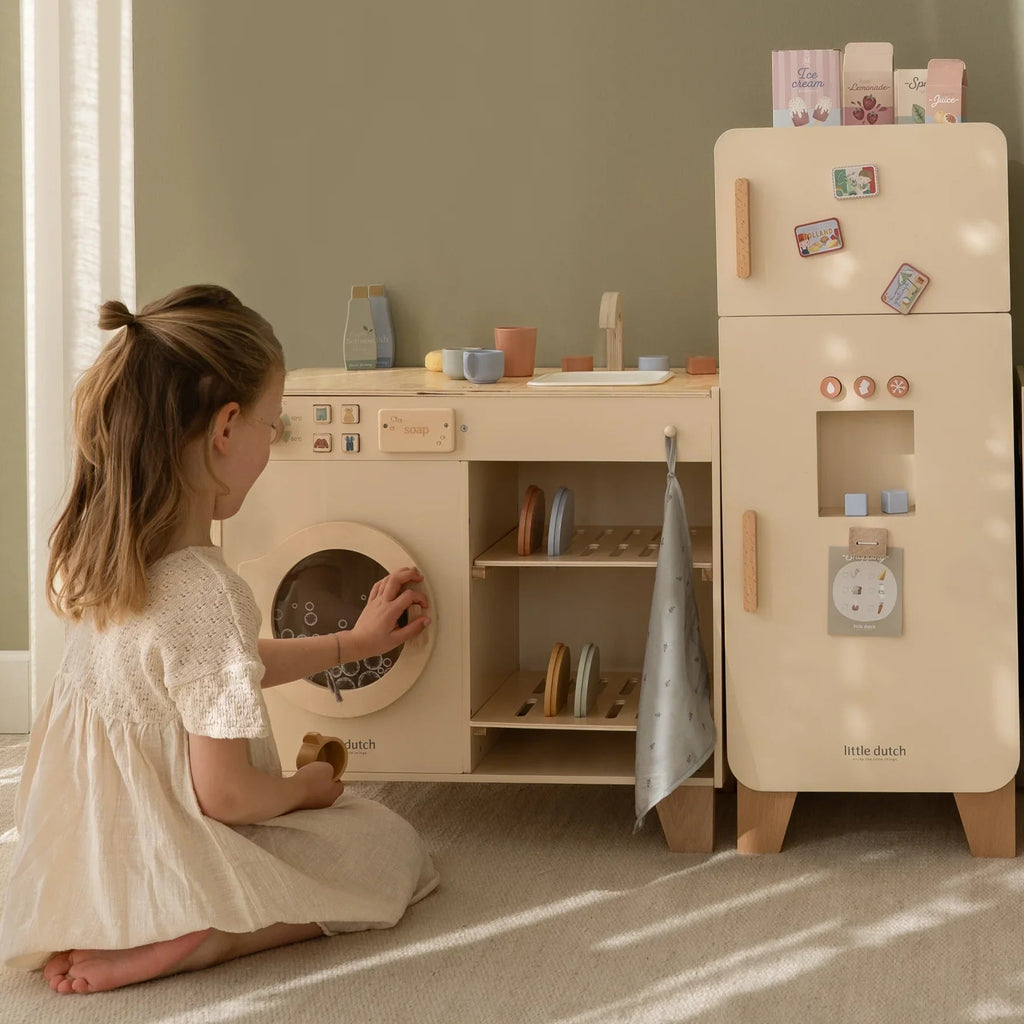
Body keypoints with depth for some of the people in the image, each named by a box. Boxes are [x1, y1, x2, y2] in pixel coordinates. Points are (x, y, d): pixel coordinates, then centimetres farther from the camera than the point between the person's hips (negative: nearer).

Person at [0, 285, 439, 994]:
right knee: (395, 846, 9)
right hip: (167, 870, -9)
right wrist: (305, 788, -3)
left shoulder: (100, 556, -4)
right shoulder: (203, 593, -31)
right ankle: (181, 947, -9)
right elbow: (226, 795, -25)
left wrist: (354, 643, 24)